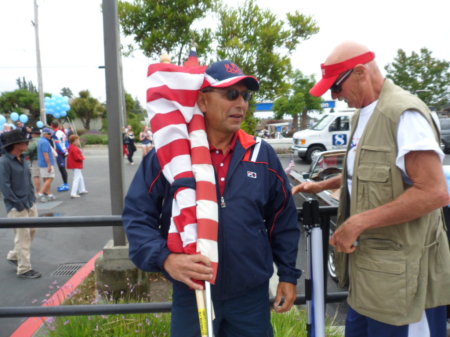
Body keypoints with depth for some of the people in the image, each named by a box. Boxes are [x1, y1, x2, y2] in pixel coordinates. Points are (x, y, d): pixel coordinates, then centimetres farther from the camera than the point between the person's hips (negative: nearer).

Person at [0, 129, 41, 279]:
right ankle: (24, 269, 12)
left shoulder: (23, 159, 10)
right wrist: (18, 203, -17)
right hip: (16, 207, -8)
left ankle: (14, 256, 38)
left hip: (30, 203, 8)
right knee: (23, 236, -1)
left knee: (32, 231, 17)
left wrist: (32, 197, 10)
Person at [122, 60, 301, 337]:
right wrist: (165, 259, -23)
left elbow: (283, 220, 6)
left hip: (252, 294, 2)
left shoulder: (262, 155, -2)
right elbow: (138, 215, -8)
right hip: (190, 295, -1)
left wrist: (288, 275, 7)